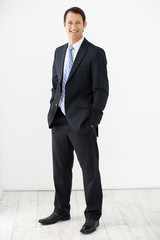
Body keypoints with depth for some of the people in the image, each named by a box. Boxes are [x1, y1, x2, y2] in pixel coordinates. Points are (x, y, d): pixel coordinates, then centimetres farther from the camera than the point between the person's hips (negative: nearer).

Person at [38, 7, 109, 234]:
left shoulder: (95, 53, -6)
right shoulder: (59, 52, 14)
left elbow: (101, 90, -10)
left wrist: (92, 120, -13)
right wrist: (53, 111, 10)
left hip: (82, 122, -6)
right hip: (59, 121, 6)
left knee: (90, 170, 5)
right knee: (61, 169, 15)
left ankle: (92, 216, 19)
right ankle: (61, 211, 31)